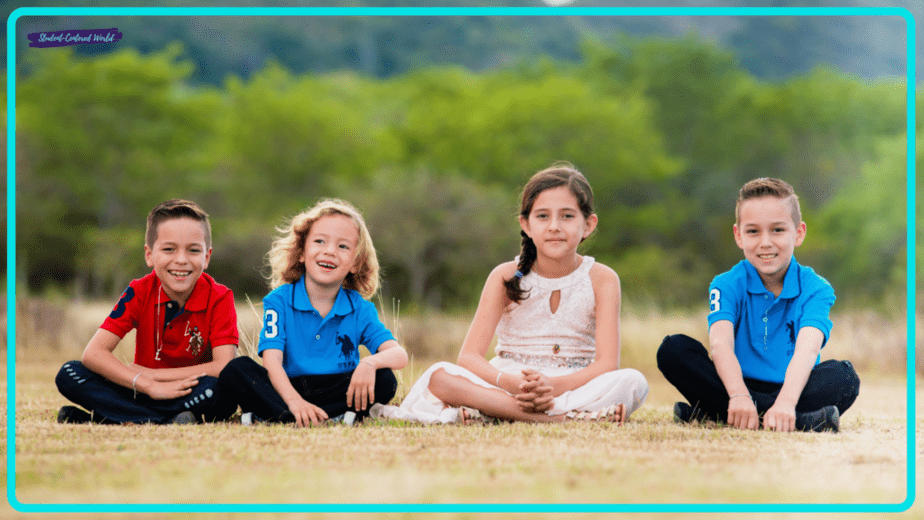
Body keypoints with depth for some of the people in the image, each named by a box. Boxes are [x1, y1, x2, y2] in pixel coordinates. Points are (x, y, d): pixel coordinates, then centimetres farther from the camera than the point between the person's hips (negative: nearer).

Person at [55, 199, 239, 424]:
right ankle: (166, 422, -31)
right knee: (69, 375, -19)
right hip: (144, 394, 2)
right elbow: (92, 353, -16)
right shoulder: (139, 293, -6)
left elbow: (223, 367, -23)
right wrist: (149, 386, -29)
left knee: (219, 389, -38)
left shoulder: (219, 298, -10)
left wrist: (152, 375, -19)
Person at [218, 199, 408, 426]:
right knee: (235, 370, -25)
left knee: (385, 381, -25)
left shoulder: (360, 309, 4)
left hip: (338, 390, 1)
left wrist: (371, 362, -33)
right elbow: (272, 360, -14)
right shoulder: (279, 300, -1)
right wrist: (293, 401, -34)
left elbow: (399, 355, -8)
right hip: (287, 389, -1)